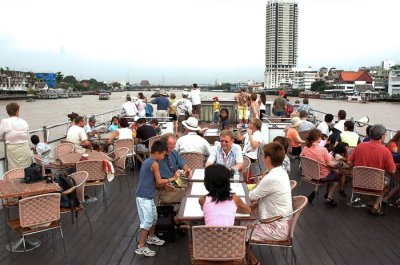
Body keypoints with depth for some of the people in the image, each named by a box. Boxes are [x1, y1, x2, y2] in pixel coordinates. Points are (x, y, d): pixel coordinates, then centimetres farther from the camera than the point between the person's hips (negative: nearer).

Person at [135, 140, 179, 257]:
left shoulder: (147, 161, 12)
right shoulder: (154, 164, -17)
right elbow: (159, 181, -12)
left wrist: (165, 183, 14)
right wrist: (173, 178, -4)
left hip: (147, 196, 10)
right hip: (144, 197, -10)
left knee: (153, 217, 23)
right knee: (147, 221, -5)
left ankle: (151, 238, 41)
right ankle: (141, 247, 1)